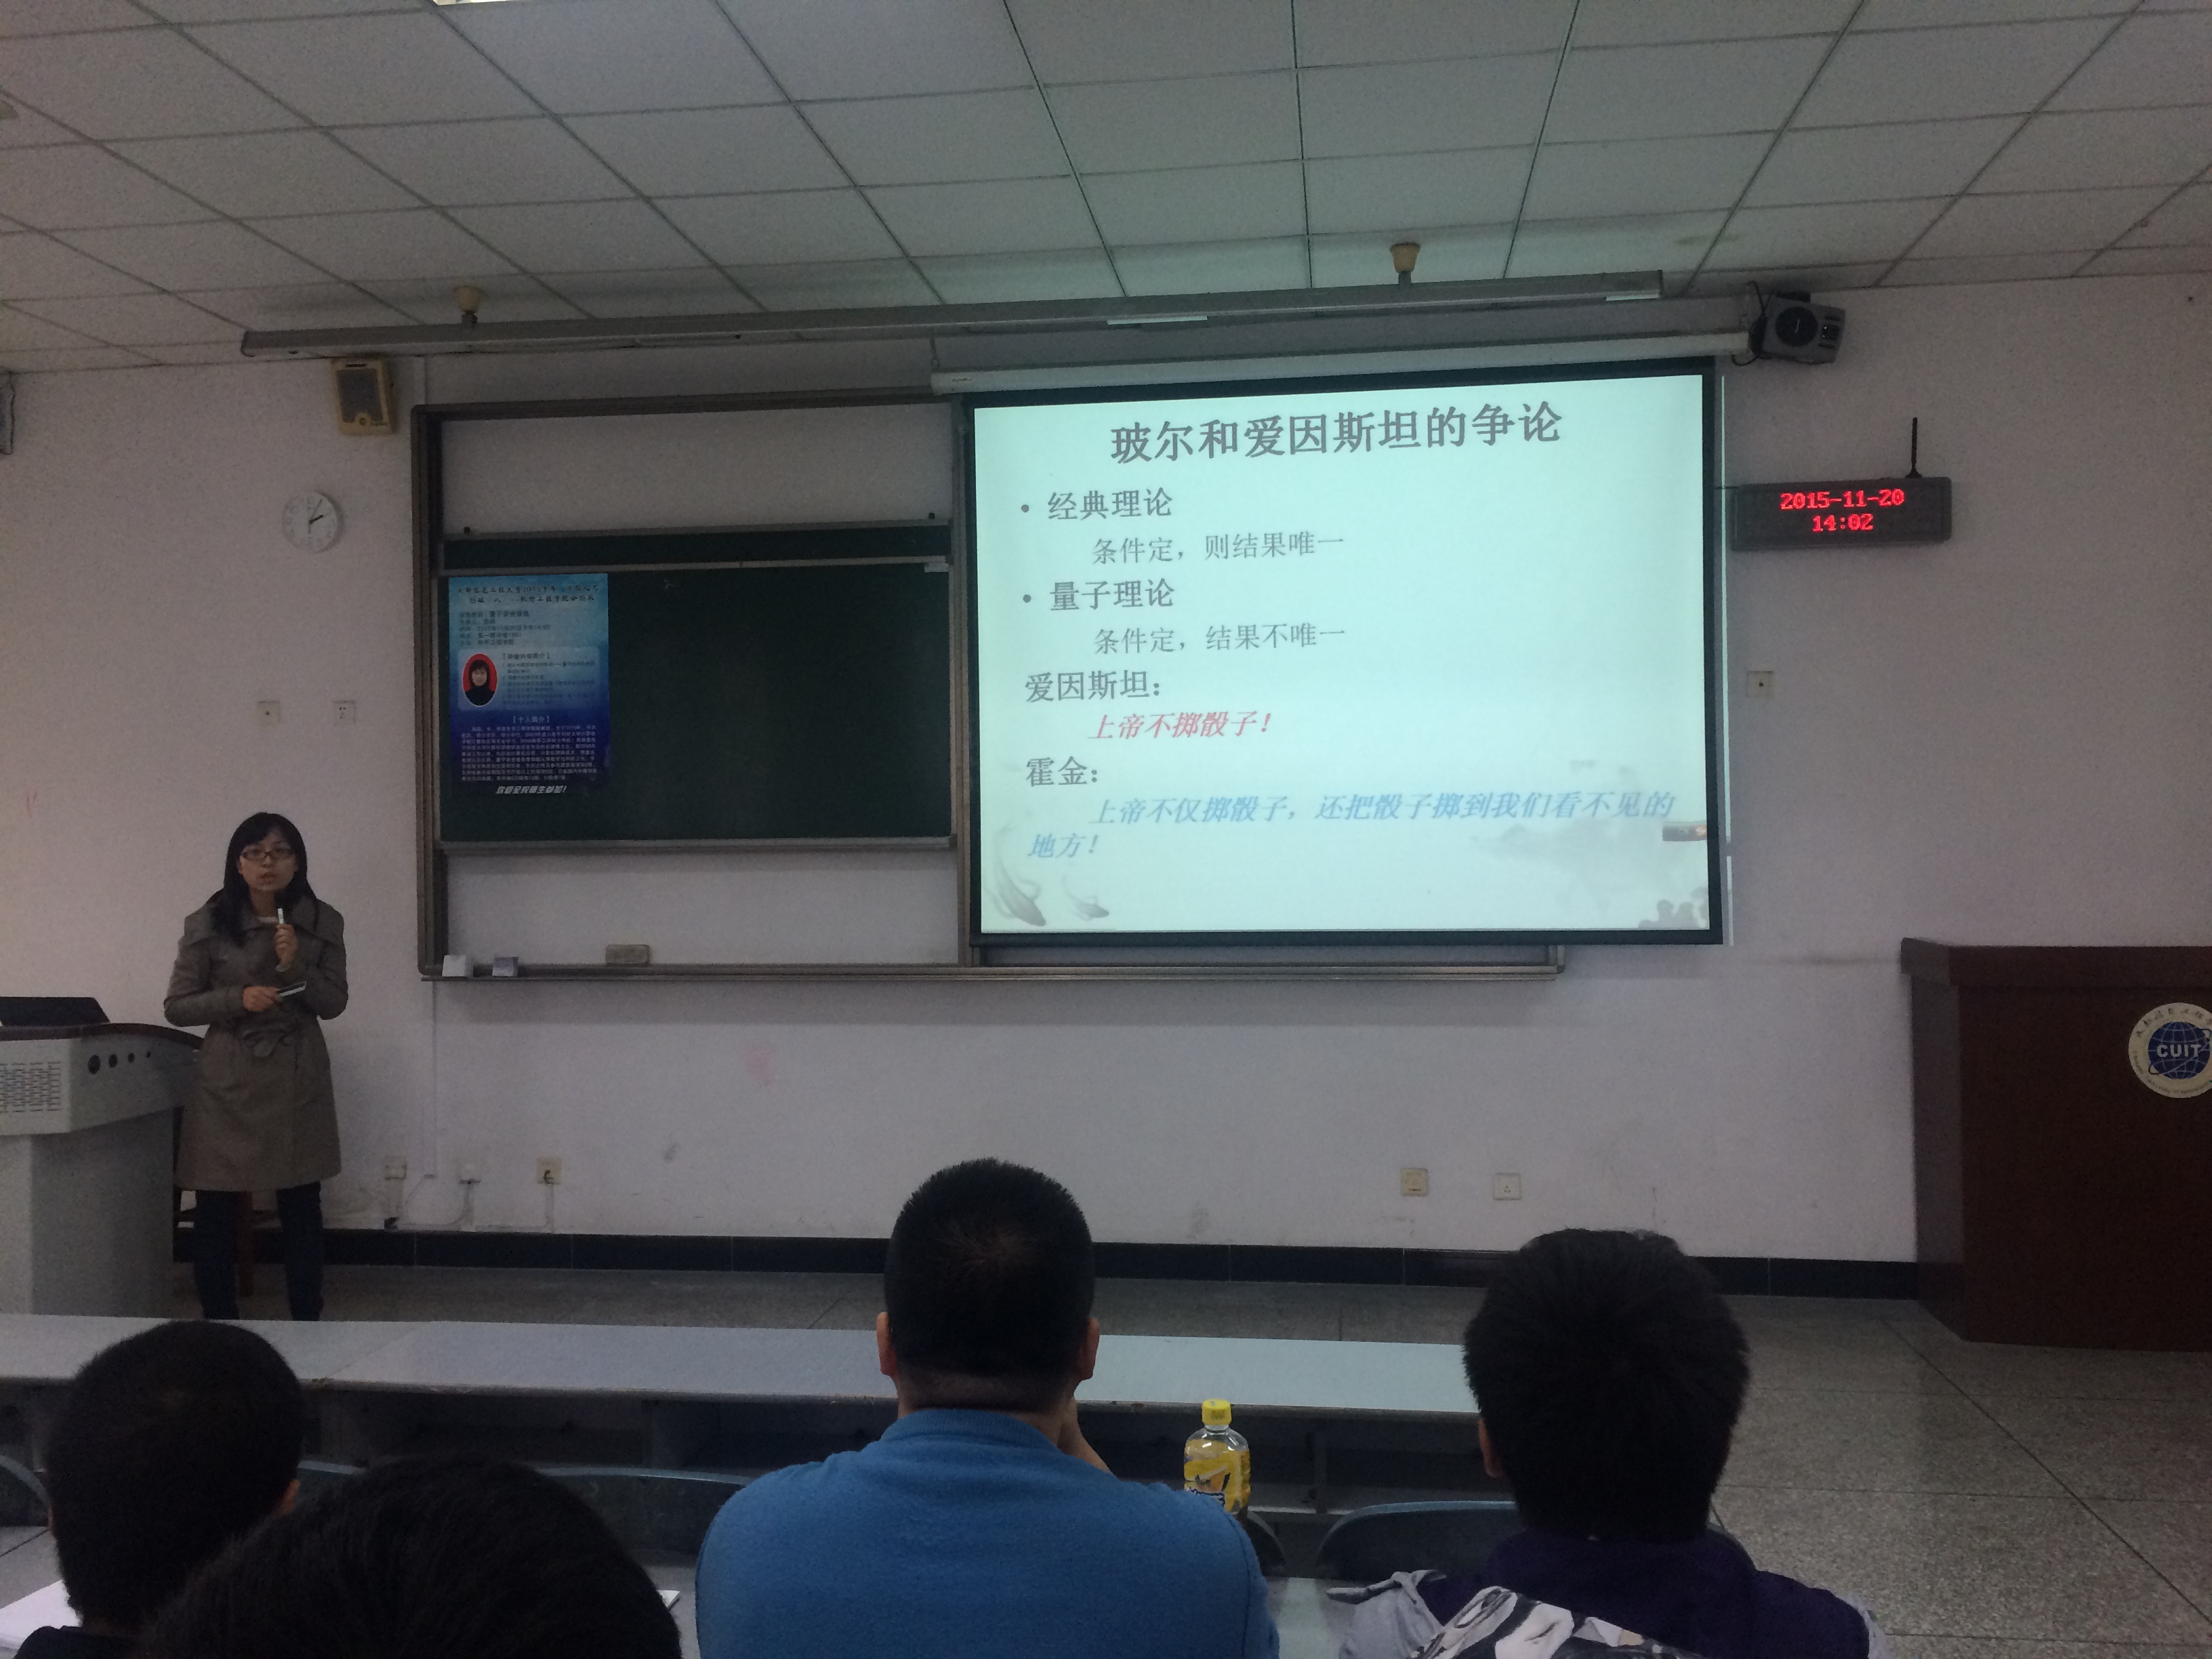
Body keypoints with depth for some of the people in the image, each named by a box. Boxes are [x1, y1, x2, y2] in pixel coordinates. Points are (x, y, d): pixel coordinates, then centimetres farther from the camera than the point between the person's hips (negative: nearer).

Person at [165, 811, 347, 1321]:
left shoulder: (323, 923, 2)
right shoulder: (206, 925, -3)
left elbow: (333, 1005, 2)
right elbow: (177, 1007, 0)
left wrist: (296, 966, -15)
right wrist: (239, 998, -16)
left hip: (298, 1081, 1)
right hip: (227, 1083, -1)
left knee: (302, 1208, 4)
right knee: (215, 1211, 1)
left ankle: (308, 1325, 15)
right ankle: (219, 1328, 16)